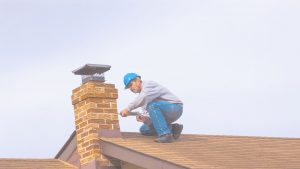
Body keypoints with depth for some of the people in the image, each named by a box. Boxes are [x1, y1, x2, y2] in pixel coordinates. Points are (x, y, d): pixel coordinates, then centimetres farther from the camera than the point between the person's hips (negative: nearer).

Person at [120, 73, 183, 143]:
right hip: (166, 114, 10)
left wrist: (128, 109, -32)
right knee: (144, 130, 12)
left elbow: (143, 98, -33)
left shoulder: (148, 84, -11)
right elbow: (152, 113, 10)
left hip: (175, 108, -10)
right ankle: (173, 128, 6)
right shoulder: (142, 94, 17)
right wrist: (144, 118, -11)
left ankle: (166, 135, -33)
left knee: (152, 105, -35)